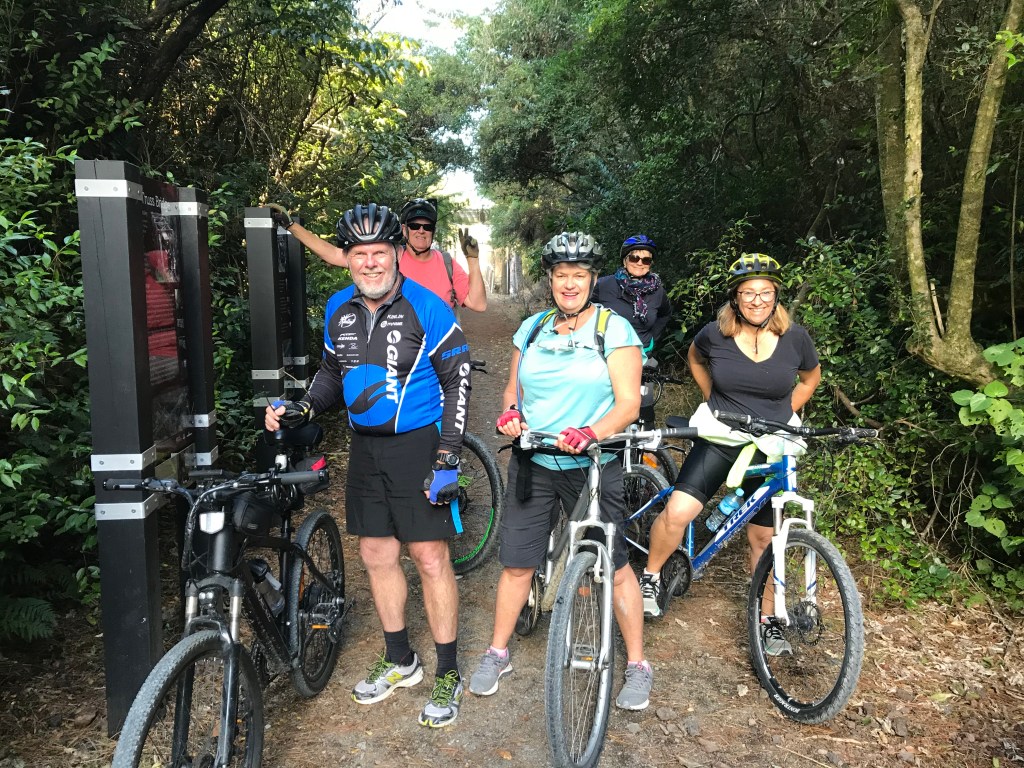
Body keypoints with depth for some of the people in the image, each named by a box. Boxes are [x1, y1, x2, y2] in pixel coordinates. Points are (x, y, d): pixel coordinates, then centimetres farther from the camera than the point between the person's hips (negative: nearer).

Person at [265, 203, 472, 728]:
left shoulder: (426, 307, -12)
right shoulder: (338, 309, 4)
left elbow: (457, 380, -10)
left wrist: (447, 456, -16)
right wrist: (298, 410, -1)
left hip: (418, 445, -6)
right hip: (365, 448, 6)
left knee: (429, 557, -2)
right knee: (376, 554, 12)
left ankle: (447, 674, 15)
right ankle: (399, 661, 31)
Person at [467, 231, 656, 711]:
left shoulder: (615, 329, -5)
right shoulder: (533, 329, 9)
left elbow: (628, 403, -12)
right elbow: (514, 388, 14)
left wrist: (590, 433, -30)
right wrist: (510, 412, -10)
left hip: (592, 466, -3)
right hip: (533, 463, 4)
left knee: (613, 565, 2)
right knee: (517, 563, 8)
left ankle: (637, 666, 20)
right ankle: (497, 654, 27)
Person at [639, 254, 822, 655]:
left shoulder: (795, 338, -7)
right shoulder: (715, 334, -8)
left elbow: (811, 377, 13)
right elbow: (695, 358, 15)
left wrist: (783, 416, 4)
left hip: (769, 450, 1)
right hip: (719, 440, -1)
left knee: (763, 537, 10)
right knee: (677, 512, -18)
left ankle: (768, 619, 28)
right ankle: (651, 576, 9)